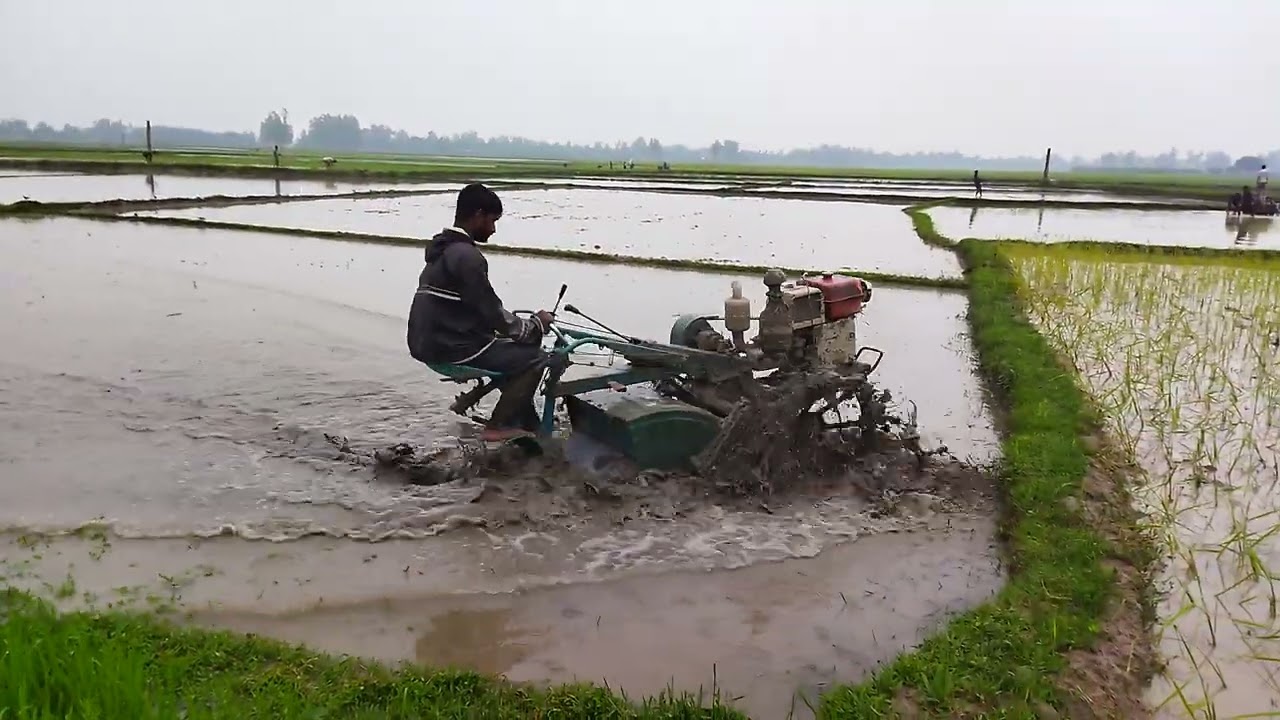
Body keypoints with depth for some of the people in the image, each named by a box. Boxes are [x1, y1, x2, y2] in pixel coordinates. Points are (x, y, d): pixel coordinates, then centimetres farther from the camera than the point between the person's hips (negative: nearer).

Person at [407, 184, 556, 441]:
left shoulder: (442, 249, 14)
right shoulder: (466, 256, -19)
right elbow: (492, 315, -18)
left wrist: (527, 325, 15)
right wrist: (536, 324, -2)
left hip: (433, 343, 10)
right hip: (452, 349, -10)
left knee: (516, 349, 23)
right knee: (535, 358, -3)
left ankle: (526, 425, 26)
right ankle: (498, 426, 4)